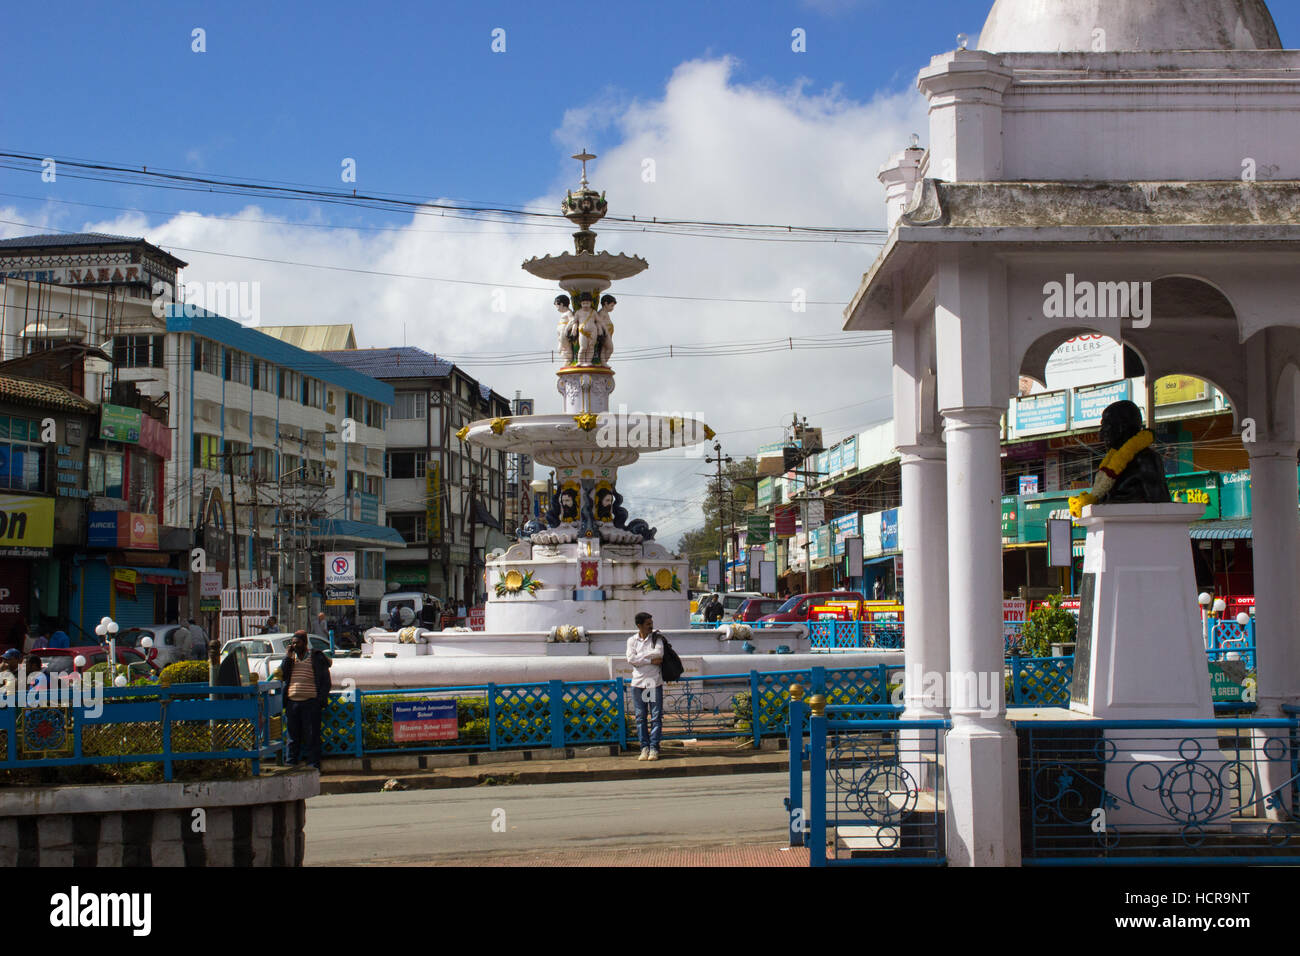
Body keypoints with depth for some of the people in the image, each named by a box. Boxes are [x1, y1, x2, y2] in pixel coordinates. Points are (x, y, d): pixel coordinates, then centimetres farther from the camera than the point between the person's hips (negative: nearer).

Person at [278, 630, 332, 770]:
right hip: (292, 702, 4)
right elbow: (282, 675, 4)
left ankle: (314, 766, 2)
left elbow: (325, 681, 2)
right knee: (293, 737, 8)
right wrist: (288, 656, -1)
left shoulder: (316, 658, 3)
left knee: (311, 736, -2)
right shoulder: (290, 657, 16)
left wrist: (321, 701, -7)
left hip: (310, 702, -4)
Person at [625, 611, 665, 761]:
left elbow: (659, 653, -13)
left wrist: (640, 656, -9)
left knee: (656, 716, -3)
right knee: (640, 716, 2)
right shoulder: (632, 640, 8)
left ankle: (654, 748, 0)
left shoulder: (657, 637, 6)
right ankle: (644, 747, 7)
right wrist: (651, 660, -12)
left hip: (654, 681, -1)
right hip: (638, 681, 1)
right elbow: (631, 659, -7)